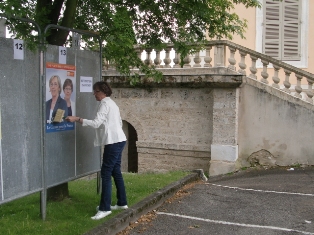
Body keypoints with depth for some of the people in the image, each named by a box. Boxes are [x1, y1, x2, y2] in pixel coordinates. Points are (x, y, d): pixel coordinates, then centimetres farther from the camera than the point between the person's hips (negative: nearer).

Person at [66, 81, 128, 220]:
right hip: (118, 140, 10)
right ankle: (122, 203, 22)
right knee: (116, 172, 15)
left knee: (106, 174, -9)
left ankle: (104, 208, -9)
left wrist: (77, 119, -22)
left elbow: (96, 123, -23)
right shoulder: (111, 103, 19)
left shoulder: (105, 103, -12)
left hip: (113, 142, -10)